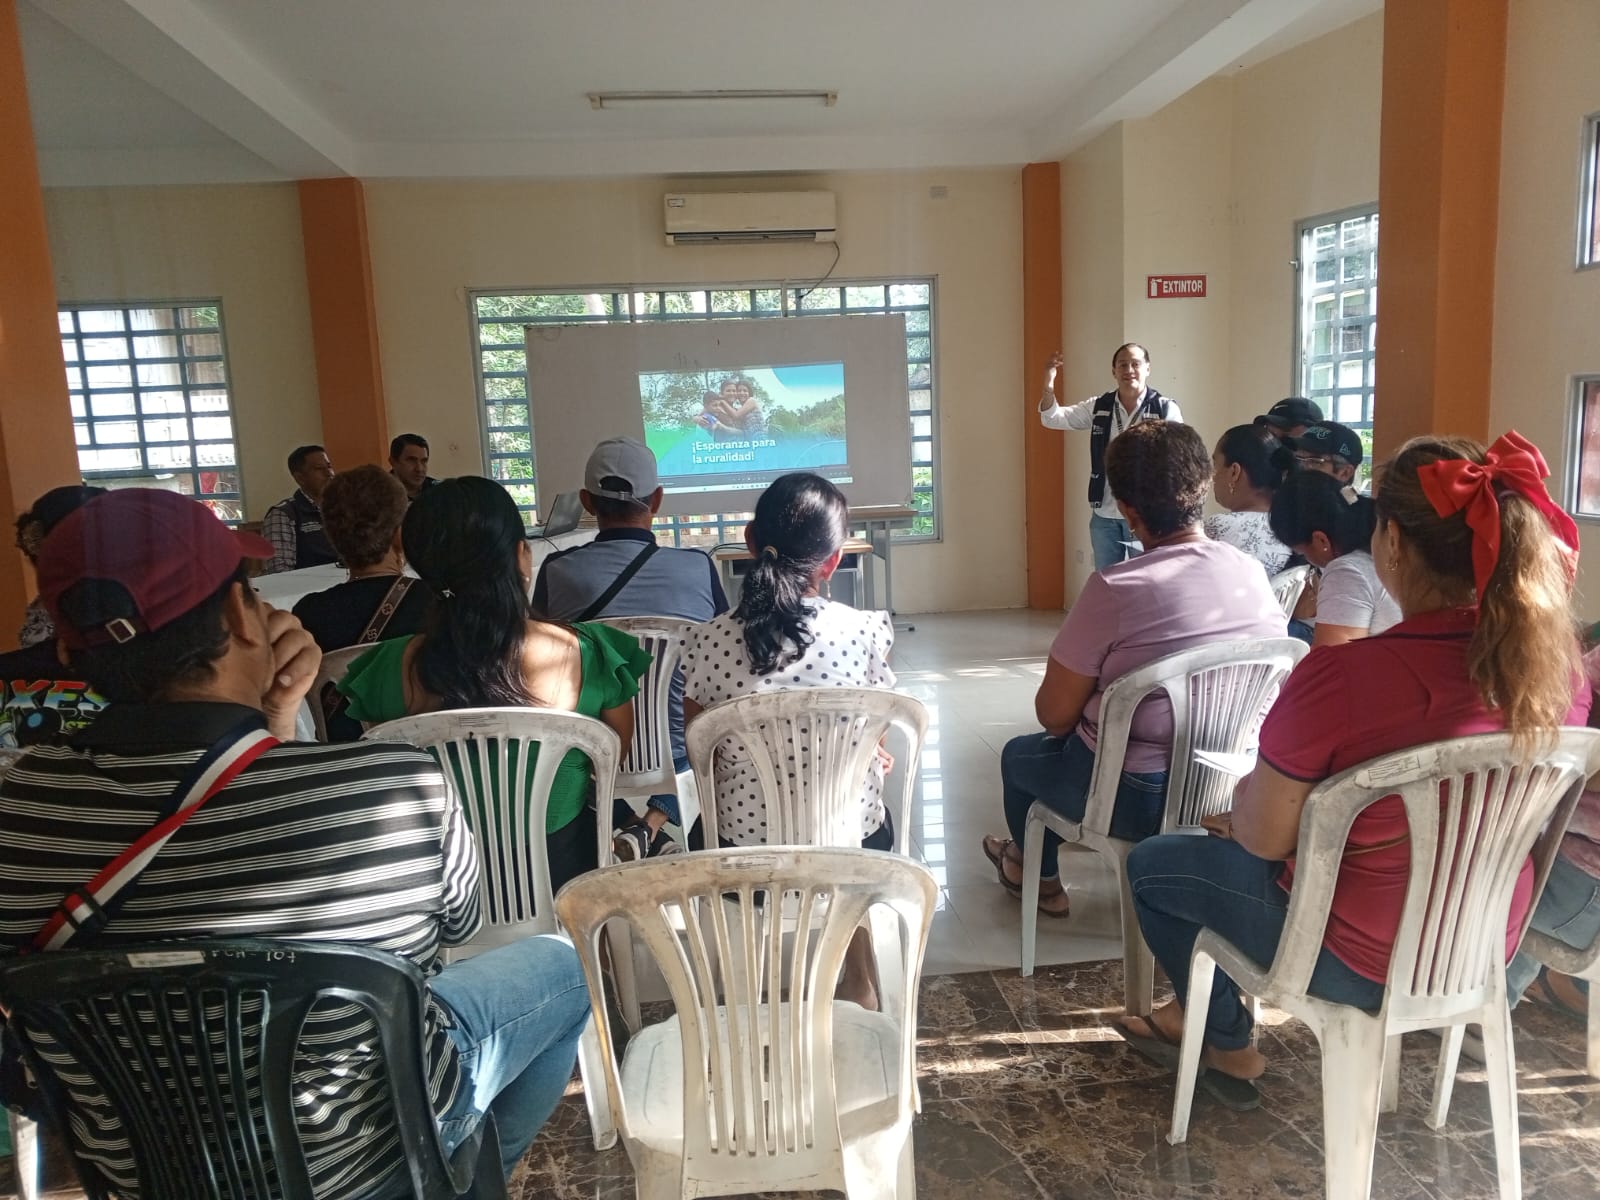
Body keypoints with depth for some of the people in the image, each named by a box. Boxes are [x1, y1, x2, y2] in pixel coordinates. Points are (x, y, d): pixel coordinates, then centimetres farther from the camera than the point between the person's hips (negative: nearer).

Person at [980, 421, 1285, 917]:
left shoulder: (1115, 588, -24)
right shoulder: (1254, 573, -5)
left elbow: (1054, 715, -14)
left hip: (1143, 800, -6)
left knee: (1019, 755, 23)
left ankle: (1039, 876, 46)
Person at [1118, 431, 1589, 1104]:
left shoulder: (1342, 677, -31)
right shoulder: (1560, 666, -11)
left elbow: (1262, 839, -19)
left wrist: (1246, 800, 3)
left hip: (1359, 962, -6)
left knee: (1150, 865, 17)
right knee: (1228, 845, 29)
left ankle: (1228, 1045, 34)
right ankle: (1206, 1007, 43)